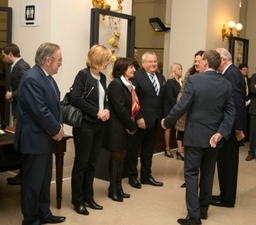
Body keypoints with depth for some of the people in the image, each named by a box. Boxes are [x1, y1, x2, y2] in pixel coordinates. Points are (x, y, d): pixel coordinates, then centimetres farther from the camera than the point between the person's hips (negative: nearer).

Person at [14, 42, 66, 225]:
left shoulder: (47, 78, 11)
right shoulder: (32, 79, -21)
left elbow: (55, 105, 14)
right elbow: (40, 111, -25)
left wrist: (59, 126, -1)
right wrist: (57, 129, -13)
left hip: (46, 137, 10)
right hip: (34, 139, -10)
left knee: (45, 180, 18)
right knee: (33, 182, 3)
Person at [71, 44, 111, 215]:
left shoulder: (102, 77, 10)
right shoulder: (83, 75, -11)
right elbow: (76, 98, -19)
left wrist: (106, 110, -4)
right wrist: (96, 112, -19)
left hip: (99, 125, 7)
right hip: (84, 125, -7)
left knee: (92, 163, 12)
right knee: (81, 163, 1)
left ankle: (88, 197, 24)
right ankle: (78, 200, 13)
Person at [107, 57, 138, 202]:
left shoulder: (128, 84, 12)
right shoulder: (116, 84, -15)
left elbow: (133, 105, 10)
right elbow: (120, 109, -20)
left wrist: (132, 125, -2)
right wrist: (132, 126, -13)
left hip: (127, 127, 8)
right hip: (118, 127, -8)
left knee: (122, 157, 13)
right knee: (116, 157, 1)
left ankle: (119, 187, 23)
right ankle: (113, 189, 13)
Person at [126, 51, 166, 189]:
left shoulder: (161, 77, 10)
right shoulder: (136, 76, -12)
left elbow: (163, 98, 10)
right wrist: (138, 118, -20)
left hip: (155, 120, 7)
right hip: (140, 120, -7)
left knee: (149, 150, 16)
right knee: (134, 150, 9)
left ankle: (146, 176, 29)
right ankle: (132, 177, 22)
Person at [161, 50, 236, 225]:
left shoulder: (194, 80, -13)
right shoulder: (227, 84, 2)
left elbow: (182, 106, -15)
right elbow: (231, 111, -4)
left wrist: (166, 122, -1)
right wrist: (221, 132, -8)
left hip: (195, 135, -5)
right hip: (214, 136, 5)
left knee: (191, 174, 2)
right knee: (208, 173, 17)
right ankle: (203, 209, 28)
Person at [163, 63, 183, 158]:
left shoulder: (181, 82, 8)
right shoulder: (169, 82, -10)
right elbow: (170, 98, -14)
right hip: (171, 108, -5)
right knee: (169, 128, 6)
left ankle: (179, 150, 5)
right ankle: (167, 149, 16)